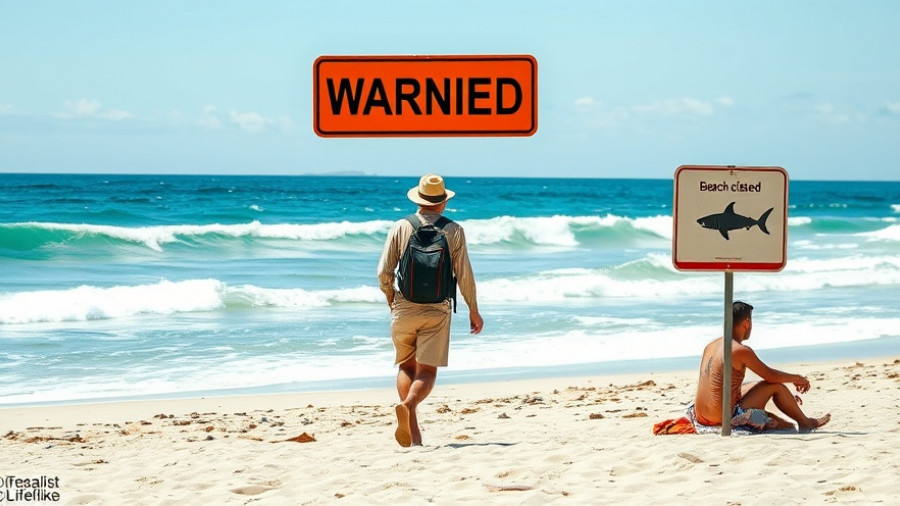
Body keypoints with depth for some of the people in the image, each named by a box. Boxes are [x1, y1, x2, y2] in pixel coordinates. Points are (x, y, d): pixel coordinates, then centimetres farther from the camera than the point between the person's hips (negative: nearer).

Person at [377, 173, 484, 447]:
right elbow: (464, 275, 0)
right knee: (427, 371, -1)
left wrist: (390, 299, 17)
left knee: (406, 367, 14)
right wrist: (473, 310, 12)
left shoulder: (401, 227, 1)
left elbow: (384, 272, -2)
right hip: (437, 310, -1)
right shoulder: (454, 230, 0)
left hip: (404, 308, 1)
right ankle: (409, 404, -32)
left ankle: (412, 430, -2)